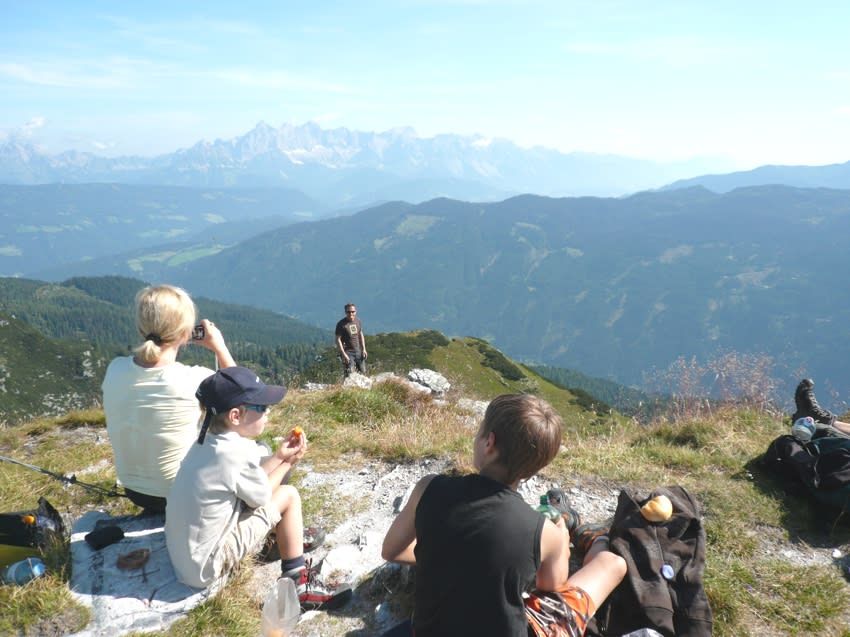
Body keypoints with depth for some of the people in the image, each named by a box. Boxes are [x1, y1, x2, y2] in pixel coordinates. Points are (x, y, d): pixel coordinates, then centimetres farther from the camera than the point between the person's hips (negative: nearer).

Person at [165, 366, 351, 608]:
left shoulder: (208, 441, 2)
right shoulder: (239, 452, -24)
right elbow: (262, 497, -8)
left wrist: (278, 456, 3)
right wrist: (287, 463, 5)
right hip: (206, 565, -9)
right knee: (288, 496, -4)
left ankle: (289, 536, 31)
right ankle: (299, 583, 3)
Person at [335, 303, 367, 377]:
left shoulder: (358, 321, 5)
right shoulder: (341, 324, -13)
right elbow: (338, 340, -14)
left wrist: (364, 349, 11)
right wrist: (344, 354, -18)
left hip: (358, 351, 6)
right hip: (348, 352, -6)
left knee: (363, 372, 9)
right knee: (349, 375, -12)